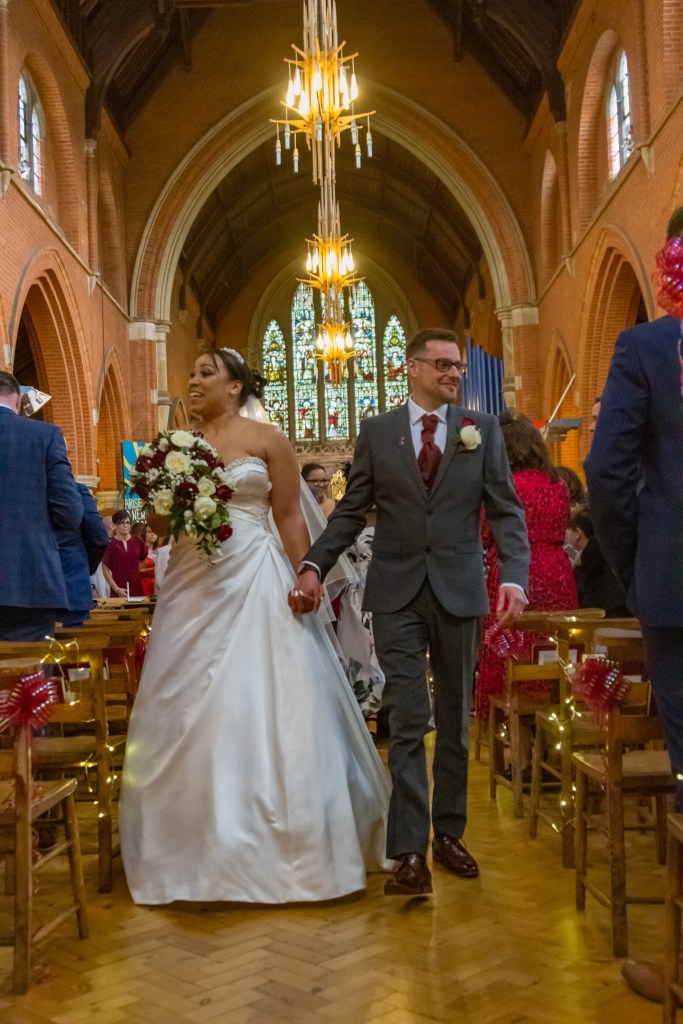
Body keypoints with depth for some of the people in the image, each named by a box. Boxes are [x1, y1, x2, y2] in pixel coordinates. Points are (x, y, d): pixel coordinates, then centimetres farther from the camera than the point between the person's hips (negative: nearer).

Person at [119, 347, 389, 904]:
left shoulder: (267, 439, 0)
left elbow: (290, 517, -2)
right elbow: (160, 523, 13)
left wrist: (303, 582, -10)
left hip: (254, 582, -4)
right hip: (193, 585, 4)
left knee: (262, 708, -2)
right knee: (189, 711, 5)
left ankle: (271, 842, 13)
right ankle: (200, 846, 19)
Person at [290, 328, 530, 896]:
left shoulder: (483, 428, 3)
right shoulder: (377, 431, 3)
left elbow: (507, 511, -1)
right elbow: (351, 511, 4)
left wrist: (514, 576, -16)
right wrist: (314, 565, -10)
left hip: (459, 591, 1)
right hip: (397, 593, -1)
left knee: (454, 722, 12)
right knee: (408, 722, -3)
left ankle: (448, 833, 27)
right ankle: (409, 852, 1)